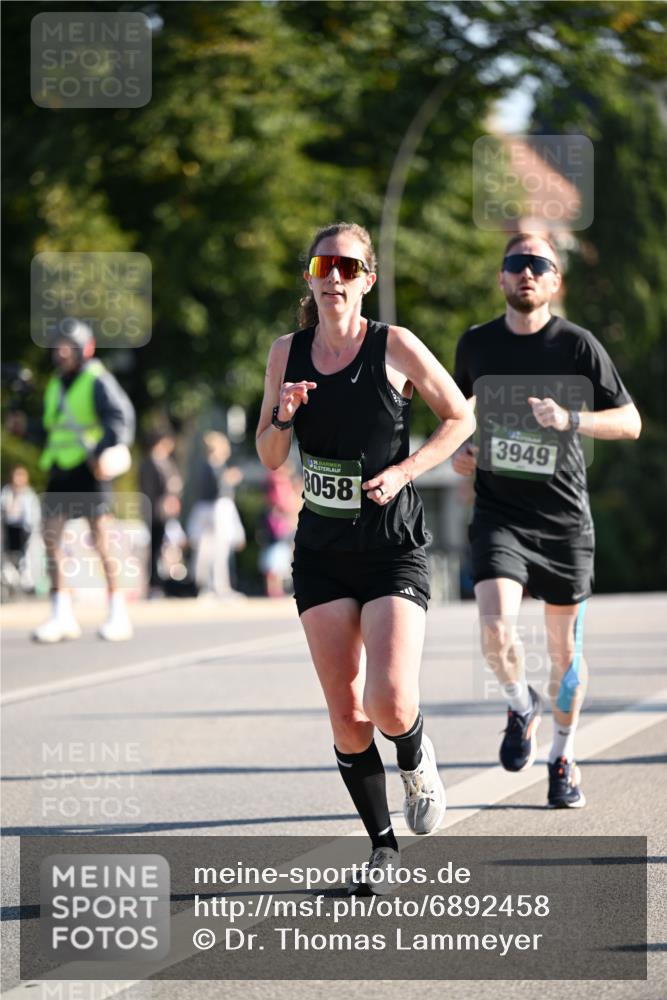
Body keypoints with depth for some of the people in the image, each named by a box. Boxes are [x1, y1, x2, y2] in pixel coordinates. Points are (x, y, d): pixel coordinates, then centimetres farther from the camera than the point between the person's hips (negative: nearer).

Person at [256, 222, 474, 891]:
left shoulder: (395, 347, -7)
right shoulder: (288, 353, 4)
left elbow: (460, 418, 3)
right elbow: (269, 458, 9)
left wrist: (403, 470, -10)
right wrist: (284, 416, -12)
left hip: (394, 549, -3)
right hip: (321, 552, 3)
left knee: (390, 704, -19)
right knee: (346, 716, 1)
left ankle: (417, 763, 17)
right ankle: (382, 846, 17)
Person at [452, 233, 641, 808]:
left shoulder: (577, 345, -4)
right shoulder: (476, 344, 4)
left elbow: (630, 422, -3)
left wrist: (570, 420, -20)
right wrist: (458, 449, 5)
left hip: (565, 517, -1)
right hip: (499, 515, 1)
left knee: (565, 646, 6)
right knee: (497, 630, -20)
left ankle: (564, 755, 27)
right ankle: (521, 707, 12)